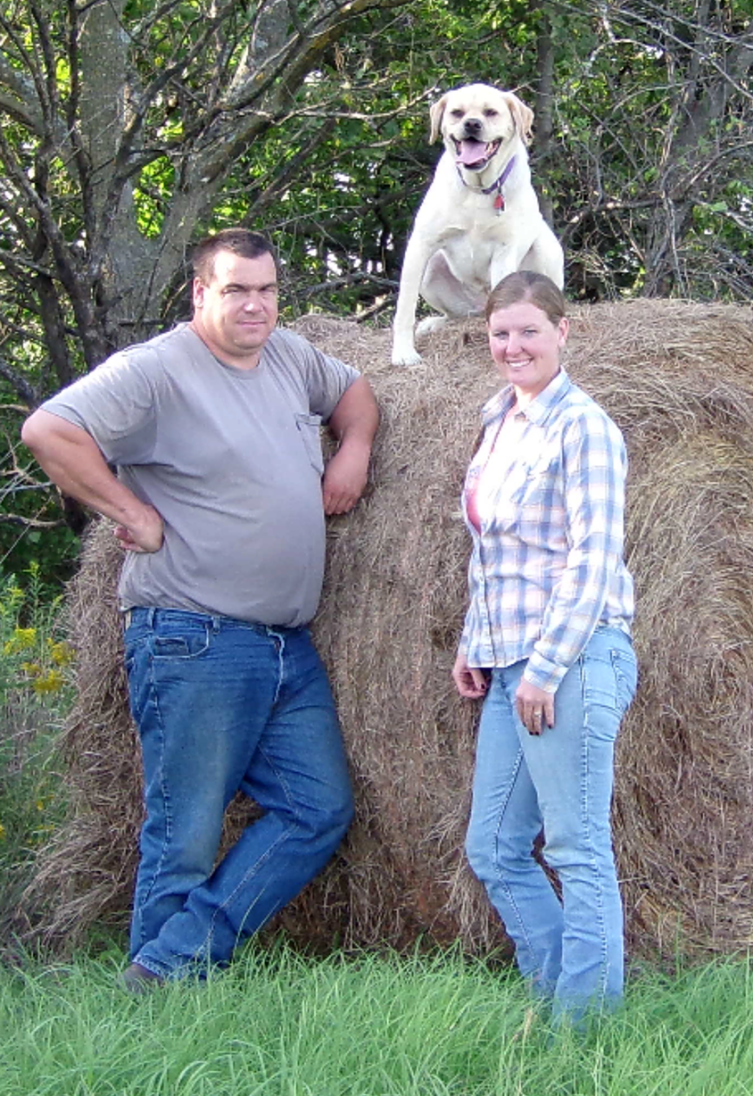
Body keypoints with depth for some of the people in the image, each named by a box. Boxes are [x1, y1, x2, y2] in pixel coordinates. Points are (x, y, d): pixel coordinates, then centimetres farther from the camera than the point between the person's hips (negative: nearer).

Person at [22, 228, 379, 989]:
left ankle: (175, 964, 7)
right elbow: (49, 432, -20)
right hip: (194, 642, -8)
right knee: (187, 834, -4)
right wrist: (133, 513, -16)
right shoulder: (157, 370, -10)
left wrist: (354, 452, 12)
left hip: (289, 647, 8)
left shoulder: (290, 357, 13)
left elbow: (352, 390, 32)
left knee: (320, 808, 5)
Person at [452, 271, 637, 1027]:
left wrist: (547, 666, -17)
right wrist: (474, 644, 17)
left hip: (572, 659, -9)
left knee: (578, 850, -3)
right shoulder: (499, 416, 15)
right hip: (509, 665, 9)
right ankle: (556, 999, 21)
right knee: (493, 851, 11)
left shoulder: (582, 427, -11)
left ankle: (584, 1026, 4)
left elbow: (593, 559, -16)